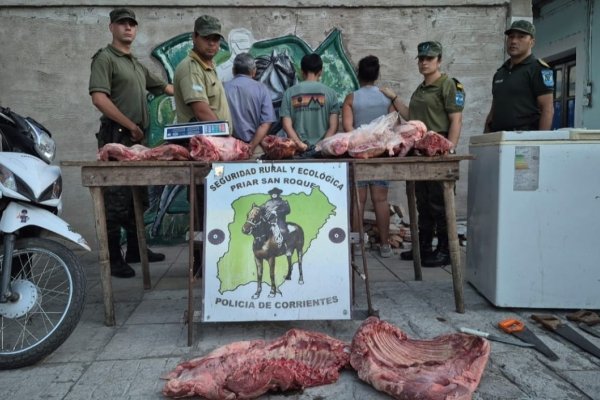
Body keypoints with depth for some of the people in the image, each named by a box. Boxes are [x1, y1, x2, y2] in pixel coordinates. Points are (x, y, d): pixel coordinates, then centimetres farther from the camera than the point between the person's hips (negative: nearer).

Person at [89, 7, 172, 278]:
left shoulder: (136, 64, 20)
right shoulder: (105, 58, -5)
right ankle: (113, 259, 1)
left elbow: (162, 87, 29)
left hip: (137, 138, 8)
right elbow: (99, 98, -16)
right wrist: (130, 125, -14)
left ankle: (135, 250, 24)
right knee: (117, 199, -7)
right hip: (117, 136, -8)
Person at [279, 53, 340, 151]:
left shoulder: (289, 93, 3)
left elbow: (286, 125, -5)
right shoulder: (330, 92, 2)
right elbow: (333, 126, -5)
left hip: (298, 149, 1)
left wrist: (299, 144, -11)